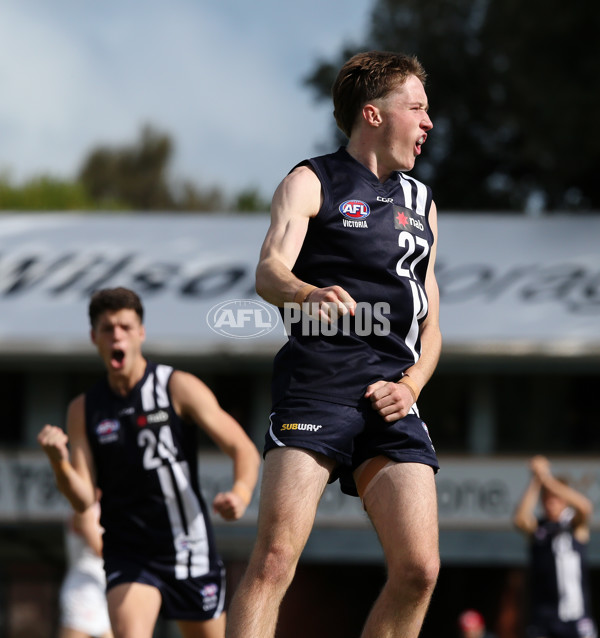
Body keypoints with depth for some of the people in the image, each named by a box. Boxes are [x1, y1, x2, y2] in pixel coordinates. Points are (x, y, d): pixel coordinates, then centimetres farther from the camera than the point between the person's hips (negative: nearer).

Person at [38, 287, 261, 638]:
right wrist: (59, 461, -24)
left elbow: (245, 450, -11)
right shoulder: (83, 410, 3)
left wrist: (240, 495, -32)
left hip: (191, 552, -1)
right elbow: (84, 500, -2)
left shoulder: (179, 388, -6)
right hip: (128, 556, 1)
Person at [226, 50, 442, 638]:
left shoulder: (420, 203, 25)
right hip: (316, 386, -5)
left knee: (418, 569, -9)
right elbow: (269, 270, -11)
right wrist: (308, 294, -35)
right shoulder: (311, 183, 7)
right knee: (275, 560, -19)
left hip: (391, 399, 5)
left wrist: (410, 386, 6)